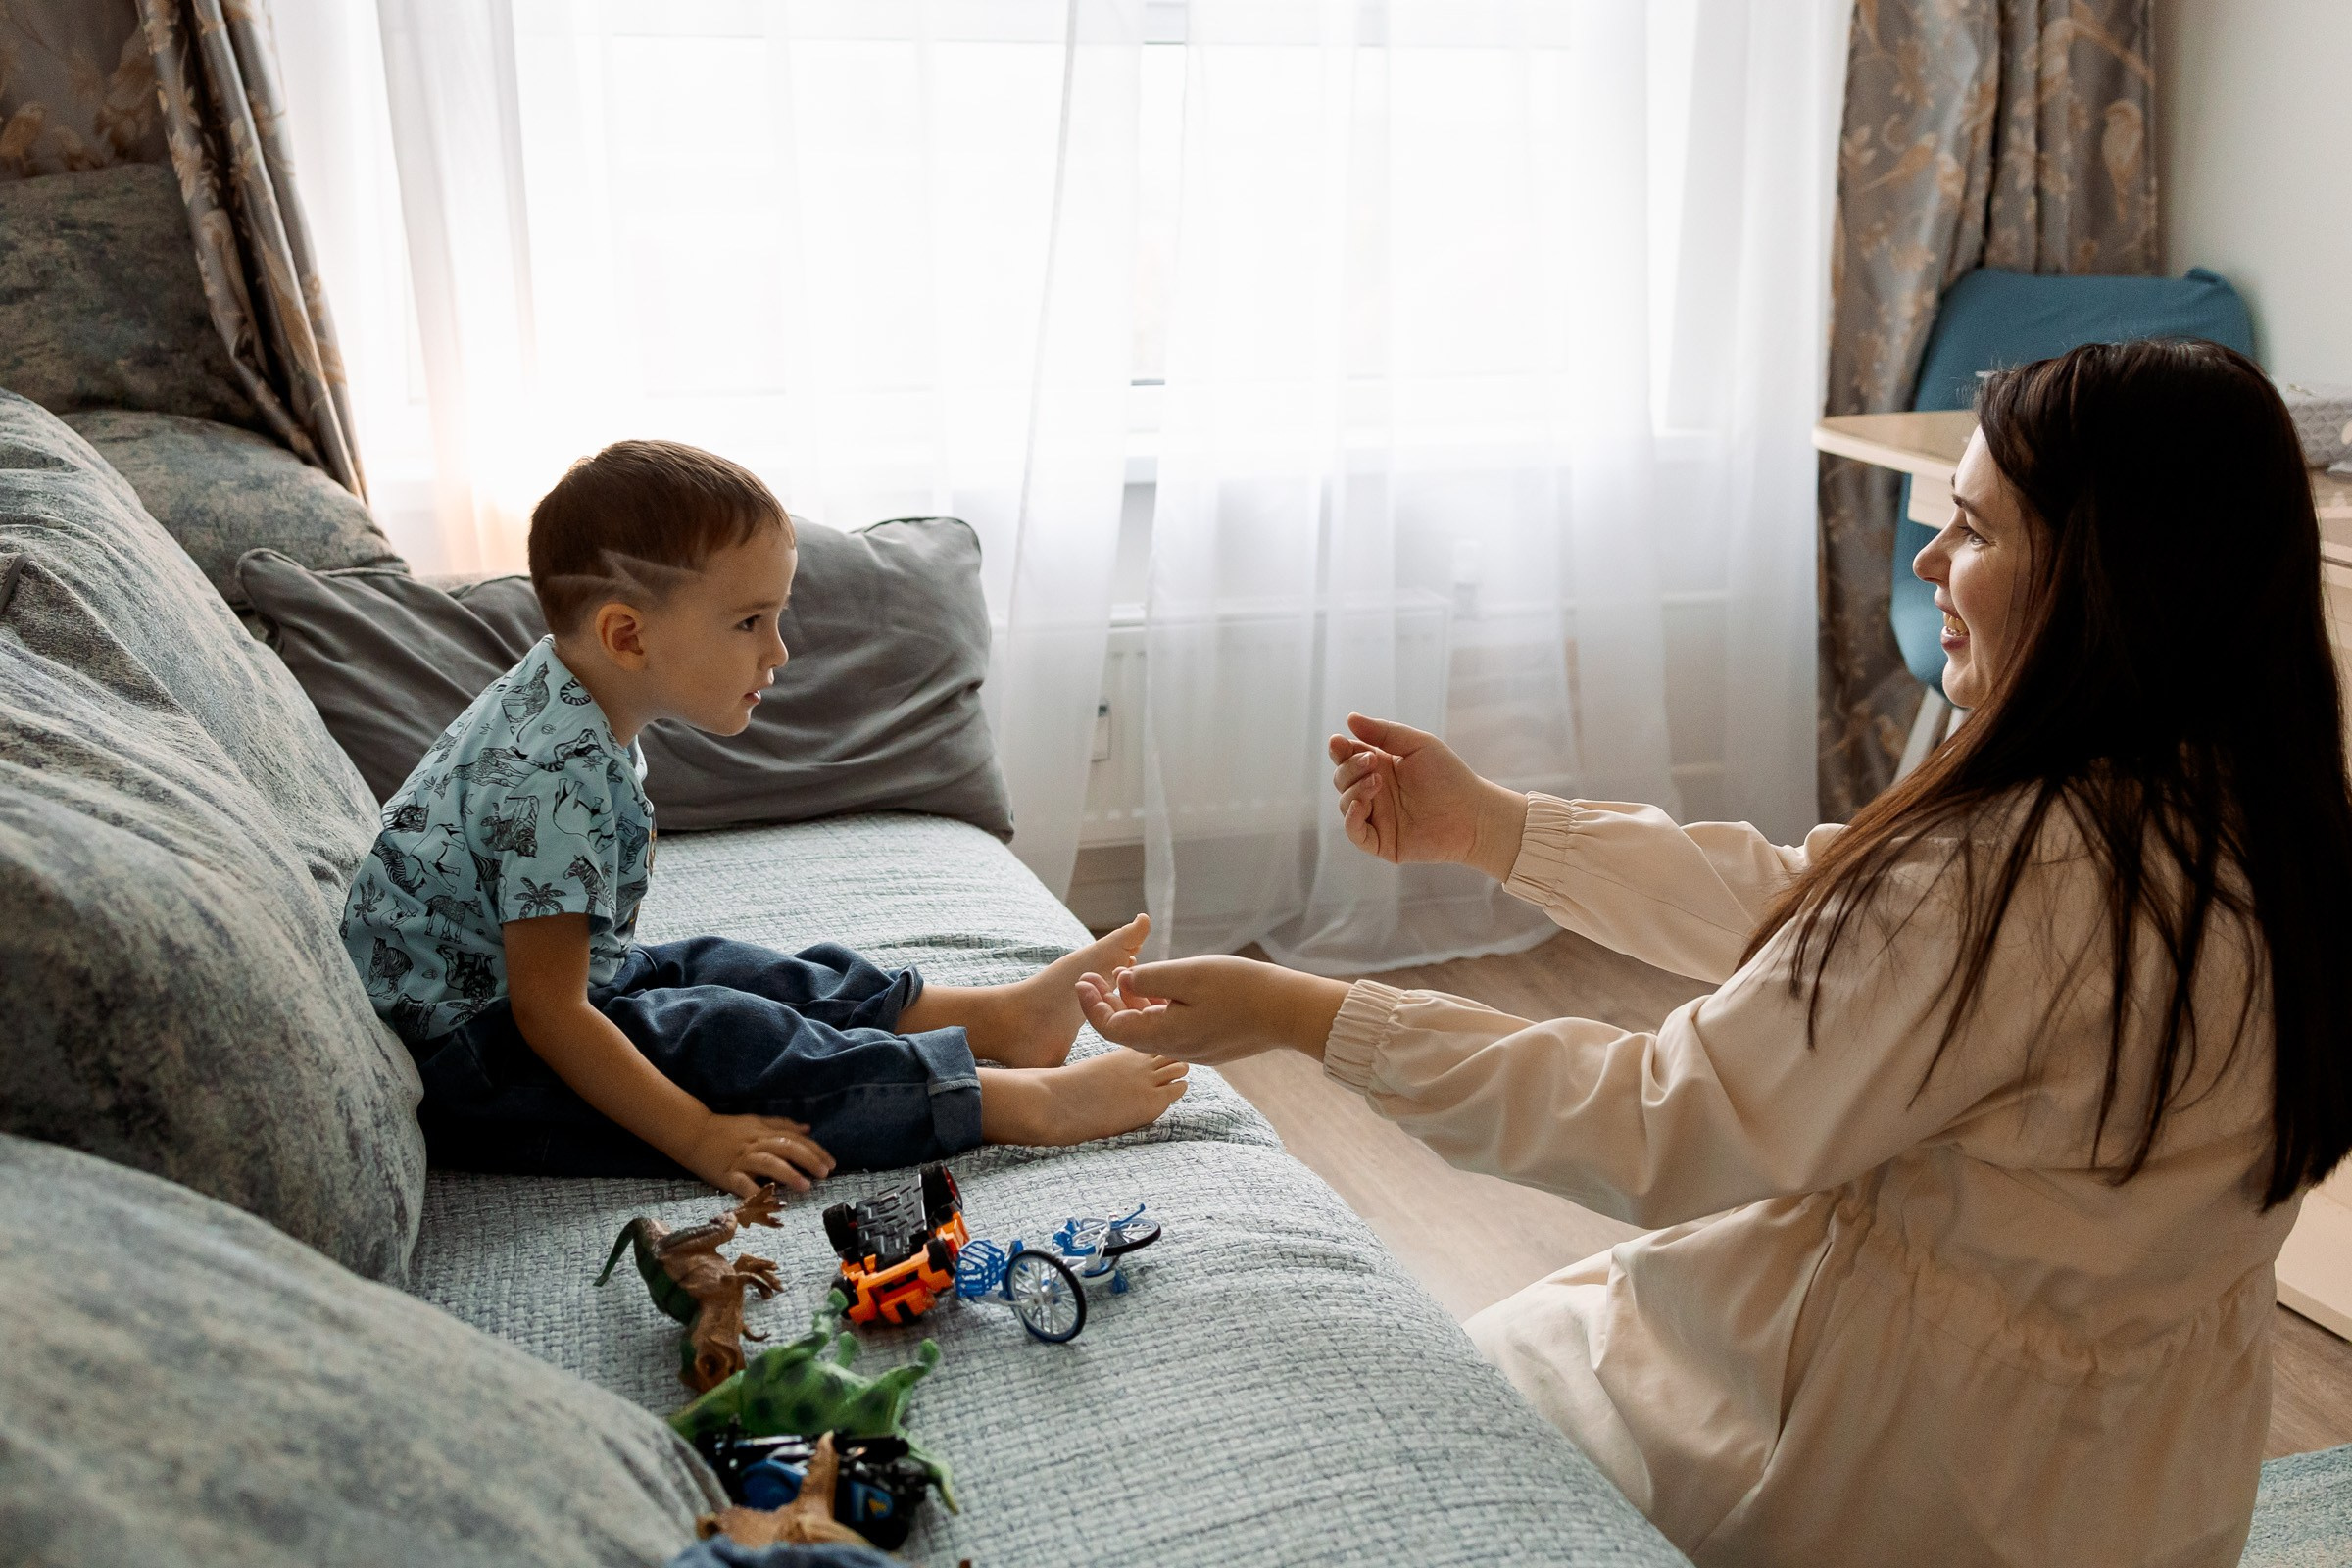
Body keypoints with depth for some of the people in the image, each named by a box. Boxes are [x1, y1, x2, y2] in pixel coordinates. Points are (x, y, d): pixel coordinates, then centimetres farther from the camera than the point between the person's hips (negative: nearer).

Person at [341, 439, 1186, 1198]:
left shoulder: (560, 696, 0)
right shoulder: (553, 776, -32)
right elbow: (548, 1012, -29)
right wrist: (699, 1139, -28)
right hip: (457, 1060, -10)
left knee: (726, 970, 6)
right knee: (718, 1040, -21)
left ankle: (1008, 1014, 8)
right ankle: (1028, 1103, -20)